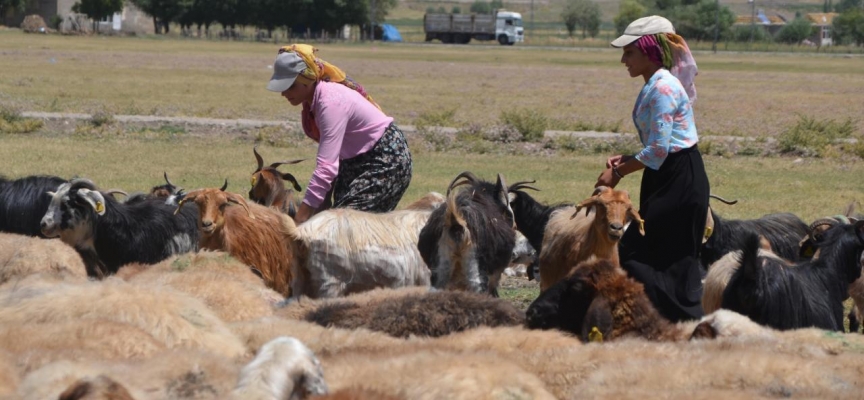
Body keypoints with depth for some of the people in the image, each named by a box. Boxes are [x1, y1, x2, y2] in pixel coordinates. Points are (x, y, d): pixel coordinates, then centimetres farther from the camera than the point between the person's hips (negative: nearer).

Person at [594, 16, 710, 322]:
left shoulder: (662, 87, -16)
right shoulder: (655, 85, 16)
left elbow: (658, 150, -21)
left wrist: (618, 173, -11)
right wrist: (625, 160, 6)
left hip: (680, 182, -10)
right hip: (669, 180, 10)